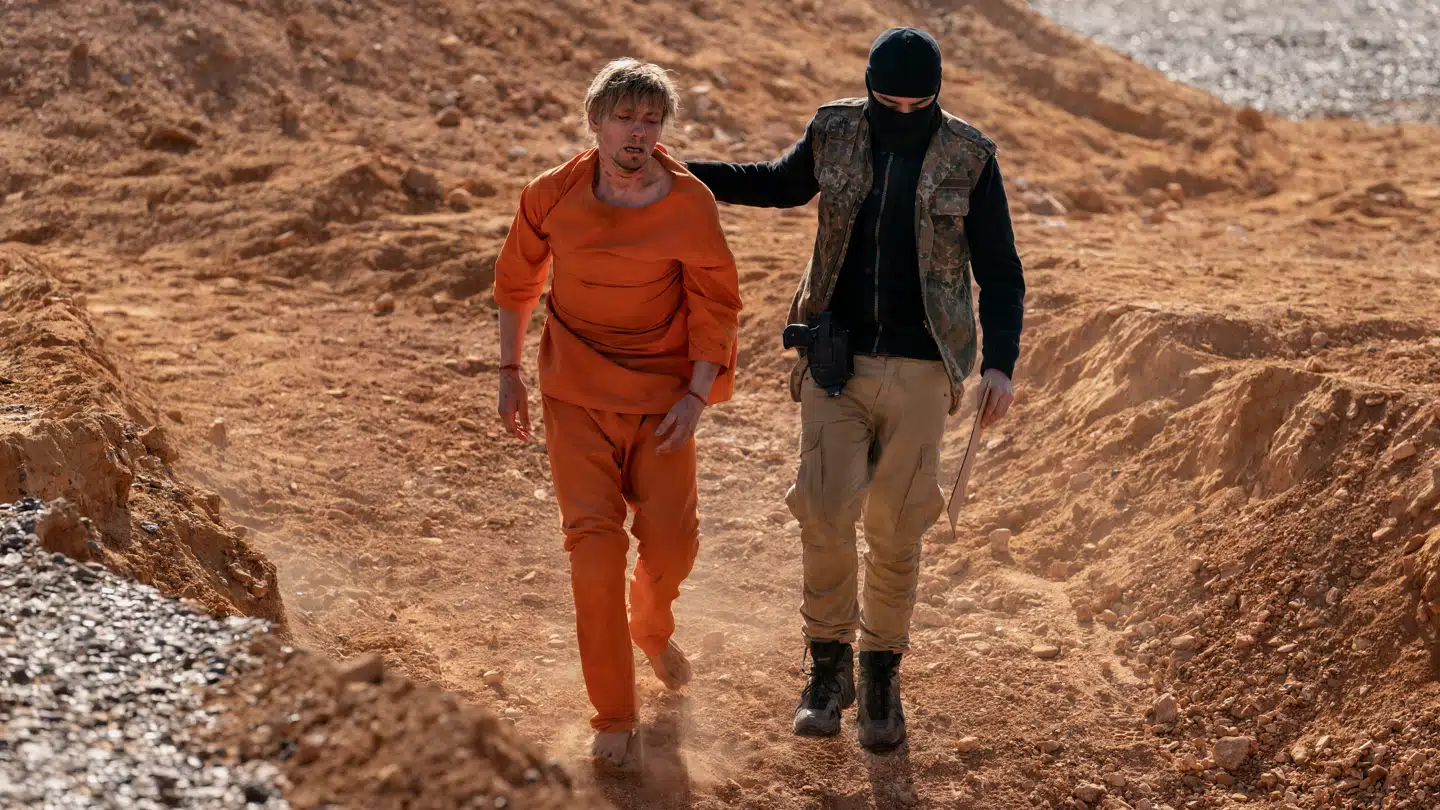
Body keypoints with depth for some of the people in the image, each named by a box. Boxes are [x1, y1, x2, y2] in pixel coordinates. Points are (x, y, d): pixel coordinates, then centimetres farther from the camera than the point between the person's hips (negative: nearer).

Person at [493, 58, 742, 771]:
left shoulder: (689, 204, -11)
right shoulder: (552, 197, -8)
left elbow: (716, 303, -2)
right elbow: (516, 282, 8)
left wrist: (698, 395, -10)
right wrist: (509, 373, 10)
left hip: (661, 393, 0)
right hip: (576, 393, 0)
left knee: (672, 538, -2)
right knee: (595, 539, -10)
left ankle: (650, 627, 37)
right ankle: (613, 717, 2)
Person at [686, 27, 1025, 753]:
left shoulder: (968, 157, -5)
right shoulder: (835, 133, 0)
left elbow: (1000, 271, -2)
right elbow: (782, 185, 21)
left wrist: (1000, 362, -15)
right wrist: (681, 172, 17)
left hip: (919, 370, -1)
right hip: (836, 362, 1)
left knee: (896, 531, 3)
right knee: (825, 515, -8)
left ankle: (881, 677, 22)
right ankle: (829, 666, 12)